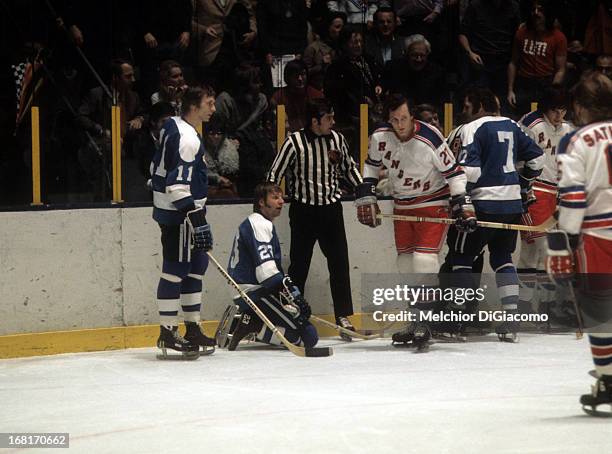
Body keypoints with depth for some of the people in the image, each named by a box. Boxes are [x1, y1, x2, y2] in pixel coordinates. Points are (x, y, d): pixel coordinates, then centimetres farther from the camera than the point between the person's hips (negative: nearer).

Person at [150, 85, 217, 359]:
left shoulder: (174, 127, 14)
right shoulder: (186, 137, -19)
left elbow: (162, 168, 24)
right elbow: (178, 183, -25)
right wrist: (197, 218, -27)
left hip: (171, 210, 11)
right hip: (179, 214, -11)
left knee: (196, 266, 14)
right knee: (175, 270, -8)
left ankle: (192, 328, 20)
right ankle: (168, 333, -5)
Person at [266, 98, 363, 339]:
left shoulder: (337, 139, 3)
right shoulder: (295, 142, -11)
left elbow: (349, 167, 18)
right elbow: (275, 173, -6)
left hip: (331, 208, 4)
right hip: (303, 210, -4)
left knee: (339, 262, 1)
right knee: (299, 265, 2)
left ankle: (343, 316, 7)